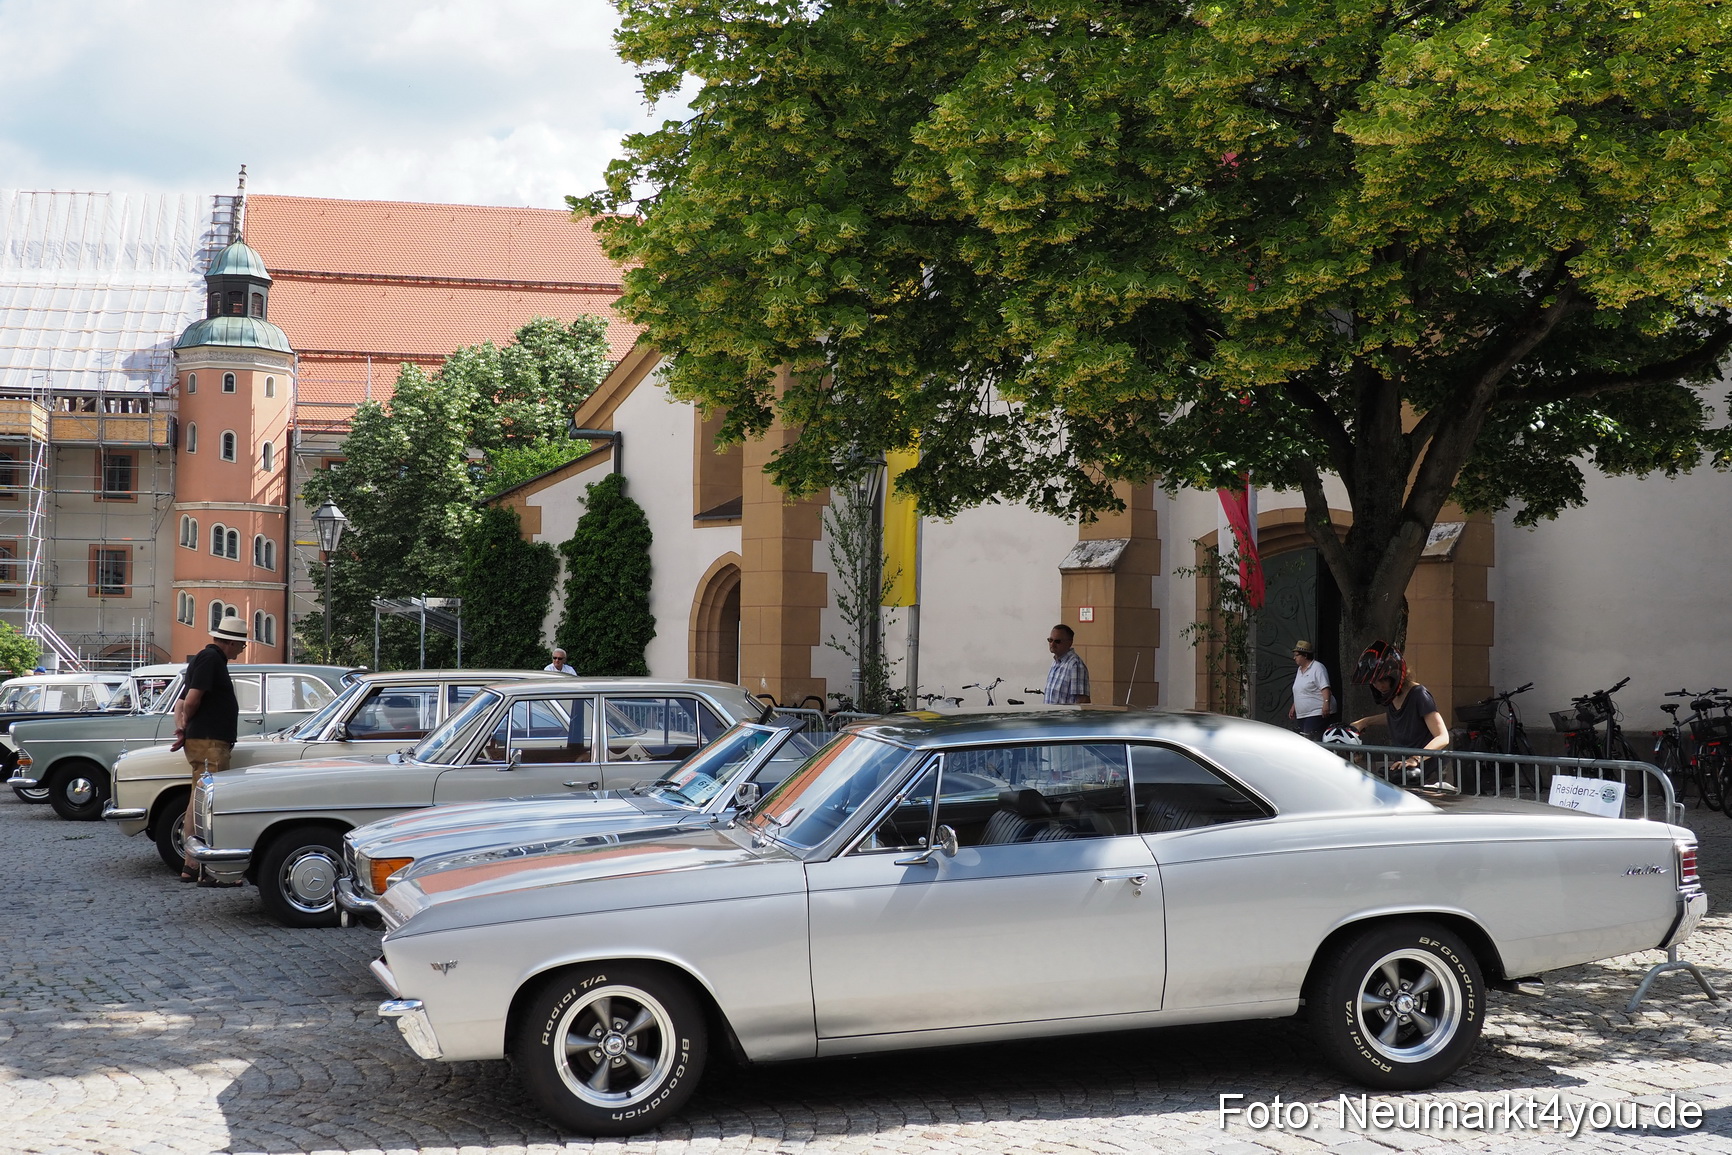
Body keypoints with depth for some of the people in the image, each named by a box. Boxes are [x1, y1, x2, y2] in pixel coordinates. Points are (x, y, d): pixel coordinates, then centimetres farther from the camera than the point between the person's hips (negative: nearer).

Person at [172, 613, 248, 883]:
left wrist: (181, 728, 5)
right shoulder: (211, 658, -11)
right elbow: (192, 699, -19)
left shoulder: (208, 658, 21)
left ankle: (190, 867, 17)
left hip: (210, 743, 11)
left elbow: (183, 702, 20)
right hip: (208, 742, -11)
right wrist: (186, 725, -1)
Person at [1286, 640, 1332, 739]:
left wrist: (1326, 703, -28)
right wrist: (1293, 707, 27)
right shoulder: (1300, 670, 21)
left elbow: (1325, 688, -17)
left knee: (1313, 742, -18)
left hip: (1316, 713, -9)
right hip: (1302, 715, 9)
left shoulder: (1317, 667, -7)